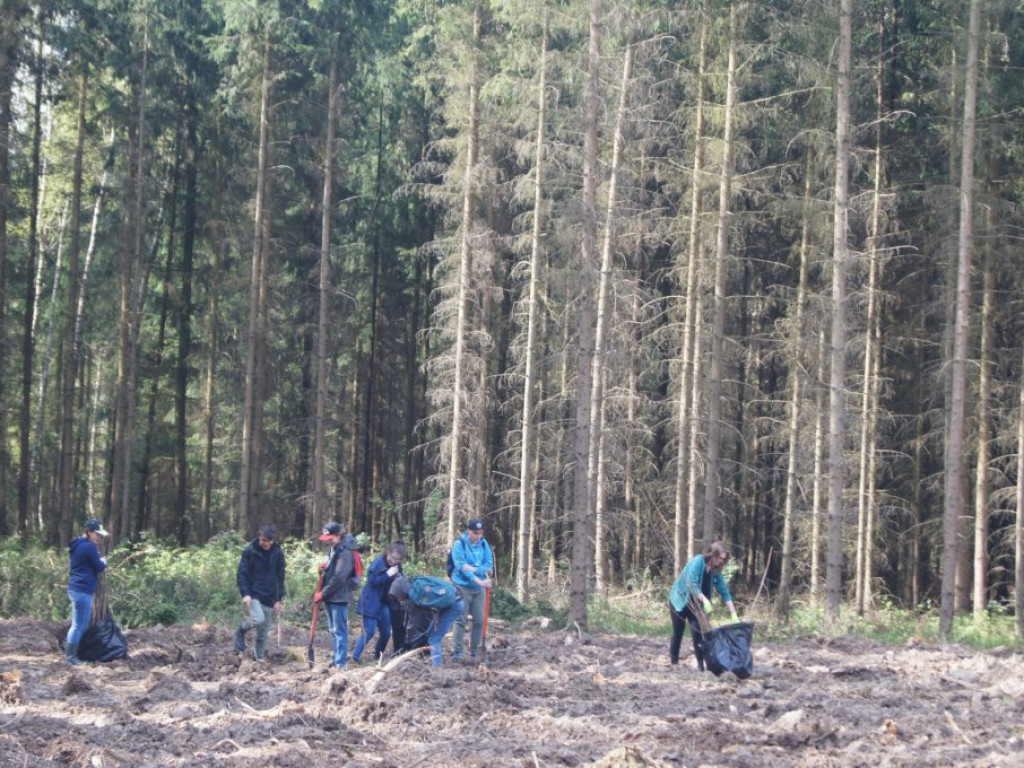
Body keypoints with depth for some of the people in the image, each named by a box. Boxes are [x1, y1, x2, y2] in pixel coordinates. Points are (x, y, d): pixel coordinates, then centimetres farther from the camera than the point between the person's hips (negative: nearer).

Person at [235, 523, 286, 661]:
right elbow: (241, 574, -5)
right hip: (253, 595, -3)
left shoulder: (278, 554, 1)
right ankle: (241, 631, 4)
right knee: (258, 619, -25)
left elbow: (280, 578, 7)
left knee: (264, 630, 5)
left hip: (269, 598, 3)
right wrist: (245, 593, -16)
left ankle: (259, 657, 19)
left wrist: (278, 600, 4)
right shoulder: (250, 551, -7)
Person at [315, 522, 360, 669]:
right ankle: (339, 658, 21)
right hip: (331, 597, 10)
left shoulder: (345, 552, -16)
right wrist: (325, 568, 2)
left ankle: (340, 663, -7)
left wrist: (323, 593, -15)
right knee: (334, 630, 14)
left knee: (339, 630, -8)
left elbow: (339, 578, -21)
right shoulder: (335, 549, 15)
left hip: (339, 597, -10)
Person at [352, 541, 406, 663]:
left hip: (384, 603, 7)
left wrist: (398, 578, -11)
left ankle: (378, 657, 24)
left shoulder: (397, 566, 5)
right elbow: (372, 580, -20)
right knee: (369, 632, -11)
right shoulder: (379, 562, -16)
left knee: (386, 633, 8)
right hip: (371, 603, -7)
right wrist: (388, 574, -26)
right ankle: (355, 658, -5)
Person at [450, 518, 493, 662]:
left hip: (479, 589, 4)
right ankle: (457, 650, -3)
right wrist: (478, 580, -26)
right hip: (462, 587, -4)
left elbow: (489, 566, 1)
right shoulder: (459, 544, -8)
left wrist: (475, 569, -19)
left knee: (479, 621, 2)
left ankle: (474, 651, 10)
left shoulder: (484, 545, 6)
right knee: (460, 620, -5)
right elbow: (461, 566, -18)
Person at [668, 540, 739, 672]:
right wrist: (705, 600, -45)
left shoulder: (716, 571, -5)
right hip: (679, 601, -5)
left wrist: (734, 614, -10)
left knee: (698, 632, -7)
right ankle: (673, 663, 13)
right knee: (678, 633, 0)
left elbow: (725, 592, -4)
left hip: (694, 604, 5)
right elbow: (692, 585, -34)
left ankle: (701, 664, -5)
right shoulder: (697, 562, -25)